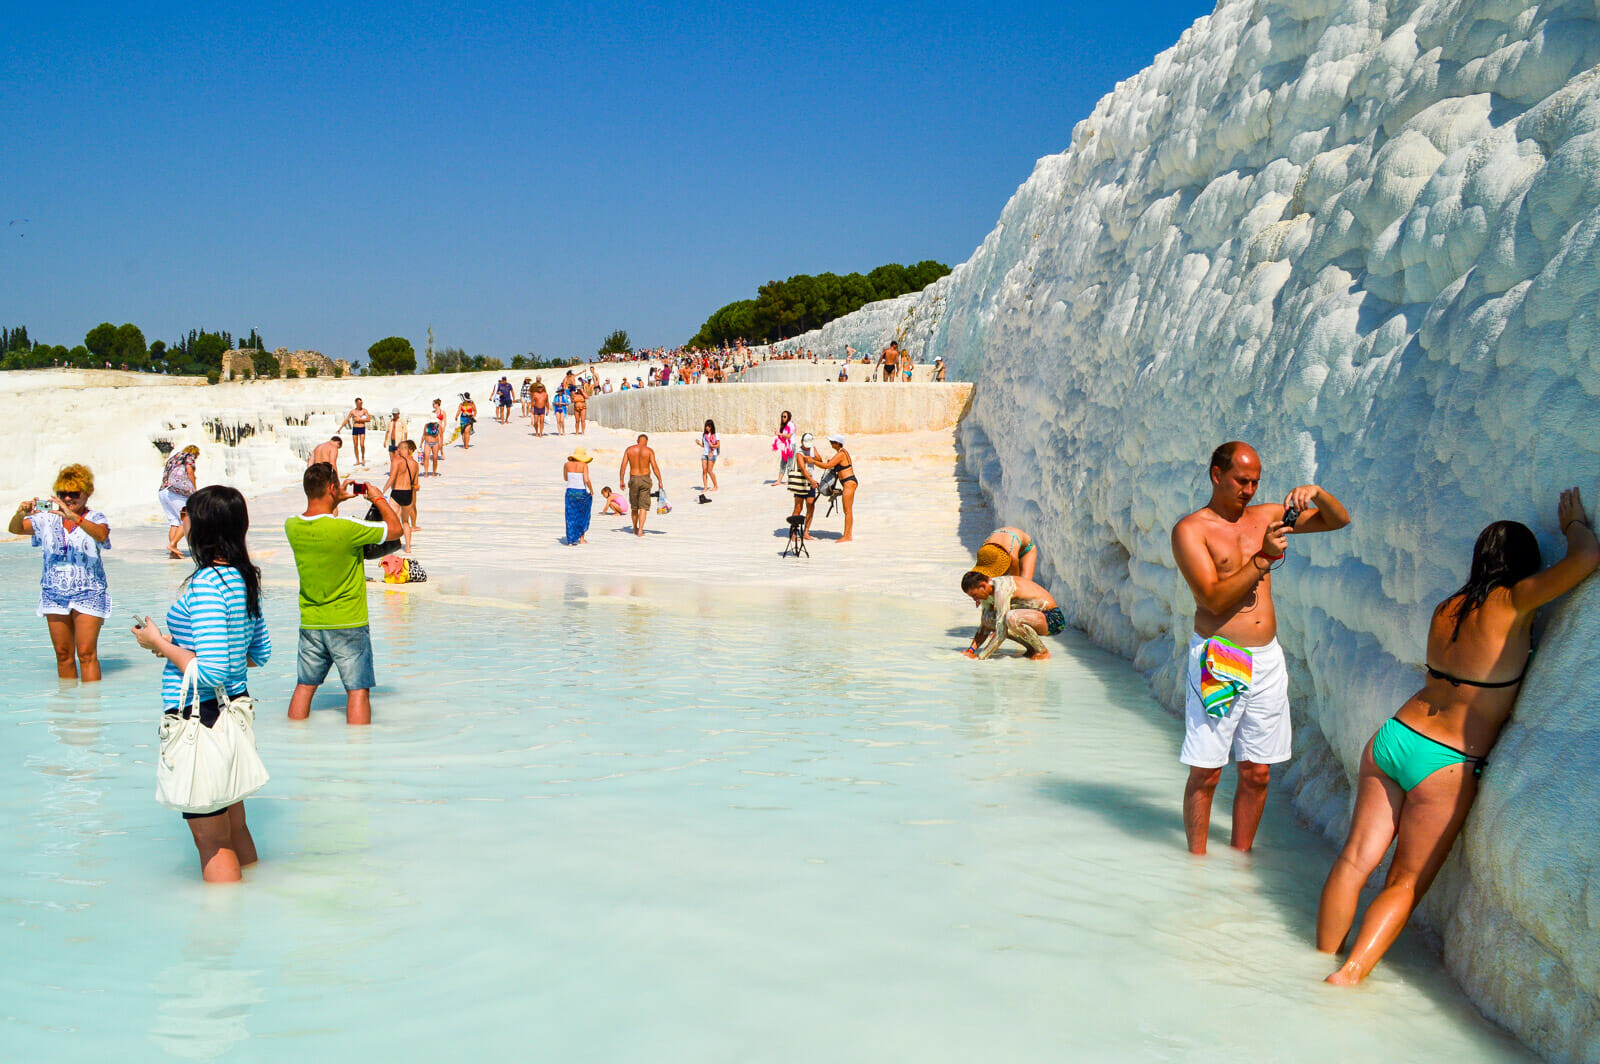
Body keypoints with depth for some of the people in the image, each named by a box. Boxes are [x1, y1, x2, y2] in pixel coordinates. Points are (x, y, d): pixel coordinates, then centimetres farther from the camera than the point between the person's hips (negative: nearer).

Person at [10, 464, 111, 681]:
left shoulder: (95, 518, -2)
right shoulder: (48, 519, 8)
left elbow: (101, 535, -24)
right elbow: (15, 529, 1)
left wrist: (73, 517, -38)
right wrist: (20, 514, -22)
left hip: (88, 593, -4)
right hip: (54, 592, 4)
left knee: (86, 654, -10)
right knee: (63, 654, 8)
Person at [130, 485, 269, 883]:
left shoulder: (206, 583, -21)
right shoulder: (245, 579, 6)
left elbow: (210, 673, -26)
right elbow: (260, 653, 15)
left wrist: (160, 644, -12)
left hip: (201, 716, -9)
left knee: (213, 844, 2)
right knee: (235, 828, 22)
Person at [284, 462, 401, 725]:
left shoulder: (292, 526, -4)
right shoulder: (346, 528, -22)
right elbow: (395, 529, -9)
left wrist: (336, 501, 22)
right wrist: (378, 498, 5)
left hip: (310, 623, 6)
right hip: (348, 624, -6)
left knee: (304, 686, 15)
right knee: (358, 689, 1)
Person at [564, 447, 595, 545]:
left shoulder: (567, 464, 1)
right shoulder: (584, 465, -9)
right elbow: (586, 480, -18)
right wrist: (591, 490, -4)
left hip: (570, 492, 2)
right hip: (582, 492, -2)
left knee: (571, 517, 4)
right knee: (583, 516, 17)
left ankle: (570, 541, -2)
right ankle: (581, 538, 21)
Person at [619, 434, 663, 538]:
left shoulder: (629, 450, 2)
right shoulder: (649, 451, -5)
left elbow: (623, 466, -1)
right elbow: (654, 467, -10)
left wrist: (621, 480, 4)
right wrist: (660, 481, -5)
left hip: (633, 479, 2)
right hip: (645, 478, -2)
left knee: (634, 506, 16)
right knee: (643, 506, 0)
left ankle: (635, 529, 29)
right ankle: (640, 530, -12)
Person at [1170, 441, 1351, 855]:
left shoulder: (1265, 517, 12)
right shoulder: (1190, 530, -4)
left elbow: (1339, 520, 17)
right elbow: (1215, 598, -15)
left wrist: (1316, 494, -3)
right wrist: (1264, 558, -19)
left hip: (1267, 658, 5)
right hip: (1217, 658, -5)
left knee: (1257, 773, 9)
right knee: (1206, 774, -2)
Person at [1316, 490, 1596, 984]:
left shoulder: (1447, 607, 6)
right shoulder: (1512, 602, -11)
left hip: (1393, 737, 5)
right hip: (1445, 765, -5)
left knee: (1356, 858, 9)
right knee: (1406, 884, 6)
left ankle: (1325, 958, 16)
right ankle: (1349, 975, 0)